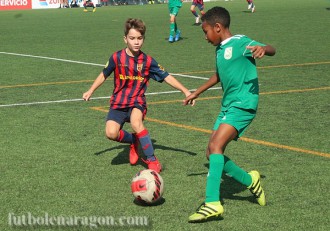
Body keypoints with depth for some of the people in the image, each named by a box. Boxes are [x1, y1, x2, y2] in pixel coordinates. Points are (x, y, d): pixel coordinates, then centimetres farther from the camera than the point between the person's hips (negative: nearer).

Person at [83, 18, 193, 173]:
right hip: (118, 102, 1)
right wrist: (90, 91, 8)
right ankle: (134, 141, 14)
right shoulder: (117, 58, -5)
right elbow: (104, 75, 11)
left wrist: (186, 91, -7)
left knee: (136, 123, -34)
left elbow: (167, 77, -1)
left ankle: (152, 159, -17)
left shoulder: (148, 61, -5)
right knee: (111, 133, -21)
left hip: (137, 102, -1)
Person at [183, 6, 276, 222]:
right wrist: (197, 92, 42)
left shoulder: (240, 42, -9)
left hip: (243, 105, -9)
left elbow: (271, 50, -21)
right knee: (212, 153, 7)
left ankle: (213, 203, -27)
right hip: (228, 106, 9)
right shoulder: (219, 49, 17)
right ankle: (250, 180, 23)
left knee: (215, 146, -23)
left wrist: (263, 49, -44)